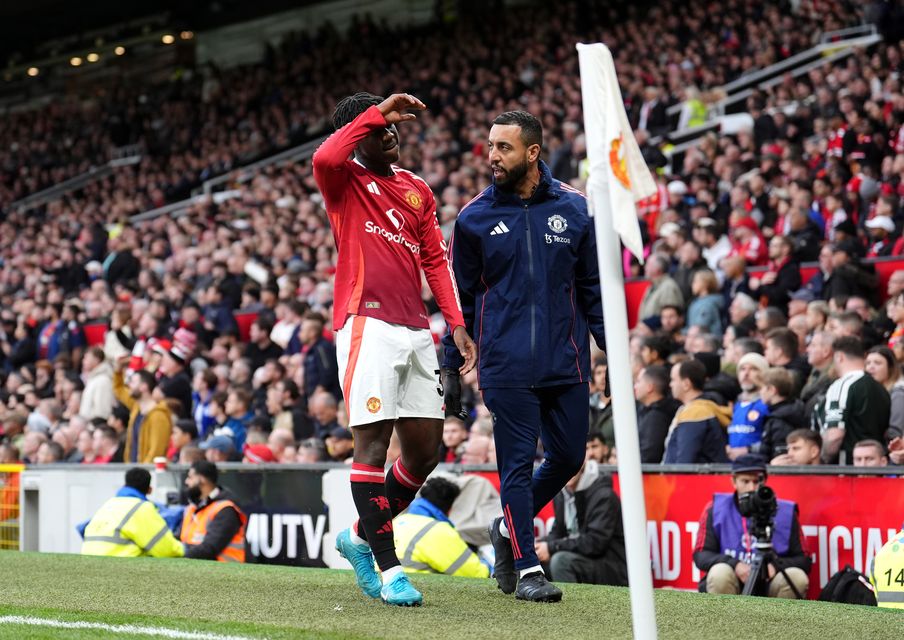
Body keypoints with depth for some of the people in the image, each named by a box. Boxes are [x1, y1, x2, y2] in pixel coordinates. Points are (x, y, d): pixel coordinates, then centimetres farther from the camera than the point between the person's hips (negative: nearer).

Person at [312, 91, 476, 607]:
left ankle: (360, 538, 25)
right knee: (373, 442, -9)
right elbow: (324, 158, -23)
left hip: (415, 328, 7)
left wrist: (457, 324, 7)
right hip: (368, 325, -6)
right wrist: (378, 111, -18)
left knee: (426, 449, 7)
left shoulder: (418, 190, 19)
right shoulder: (345, 181, 2)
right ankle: (388, 569, -6)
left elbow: (435, 259, 18)